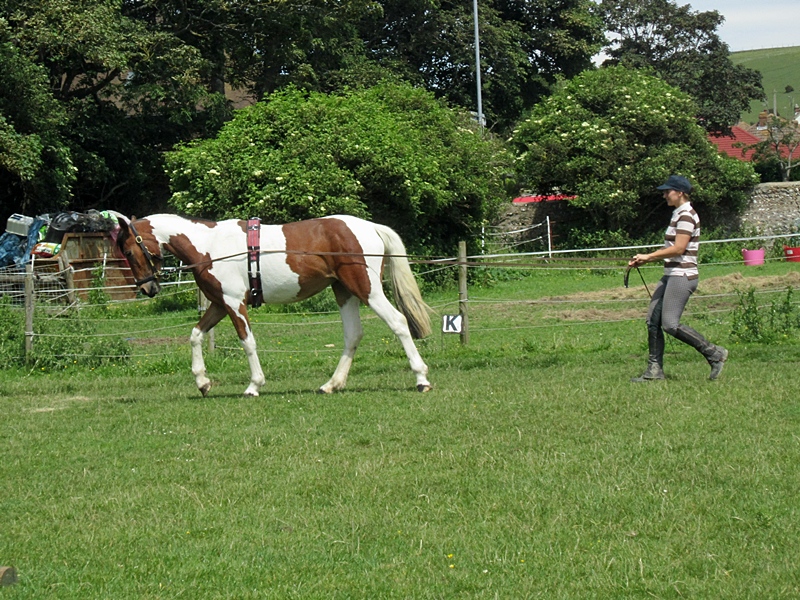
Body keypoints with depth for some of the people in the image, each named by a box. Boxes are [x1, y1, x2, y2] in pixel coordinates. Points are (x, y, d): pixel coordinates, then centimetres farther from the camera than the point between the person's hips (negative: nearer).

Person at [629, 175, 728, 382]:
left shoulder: (686, 216, -13)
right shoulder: (678, 214, 17)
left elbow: (678, 248, -20)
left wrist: (648, 256, -14)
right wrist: (644, 260, 13)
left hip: (682, 276, -10)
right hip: (671, 275, 10)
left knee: (670, 324, -12)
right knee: (653, 320, 6)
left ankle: (714, 353, -3)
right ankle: (654, 369, 8)